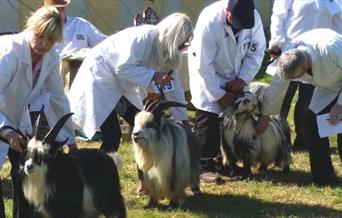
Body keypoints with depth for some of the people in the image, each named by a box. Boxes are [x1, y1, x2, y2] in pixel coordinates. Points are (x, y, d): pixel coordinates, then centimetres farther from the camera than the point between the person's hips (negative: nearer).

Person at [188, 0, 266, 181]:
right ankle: (204, 165, -4)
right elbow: (203, 65, -28)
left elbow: (256, 51, -8)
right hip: (208, 75, -5)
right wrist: (219, 94, -21)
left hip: (234, 78, 5)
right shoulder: (209, 21, -35)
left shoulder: (253, 17, -22)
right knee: (208, 122, -11)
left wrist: (243, 79, -18)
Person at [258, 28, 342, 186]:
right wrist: (265, 115, 5)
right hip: (329, 87, 6)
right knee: (311, 119, -7)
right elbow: (275, 88, -4)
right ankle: (322, 177, 2)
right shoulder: (288, 60, -20)